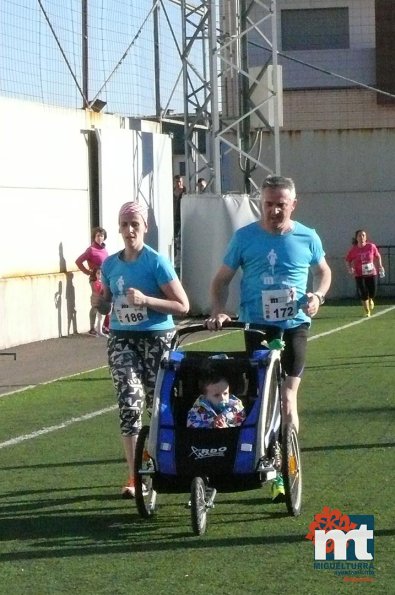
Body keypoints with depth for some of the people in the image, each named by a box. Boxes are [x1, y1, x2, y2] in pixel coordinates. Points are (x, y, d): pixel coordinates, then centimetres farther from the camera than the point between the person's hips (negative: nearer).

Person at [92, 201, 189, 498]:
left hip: (156, 339, -3)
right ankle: (134, 477, -8)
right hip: (121, 339, 3)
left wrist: (145, 299, -23)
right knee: (129, 404, -11)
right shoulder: (110, 264, 6)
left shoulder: (157, 262, -8)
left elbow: (183, 306, -11)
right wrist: (98, 302, -5)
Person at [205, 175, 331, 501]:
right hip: (256, 326, 1)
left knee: (287, 399, -6)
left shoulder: (307, 238, 1)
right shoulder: (245, 237, -2)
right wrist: (219, 311, -12)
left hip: (294, 326, 0)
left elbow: (324, 271, 17)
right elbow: (222, 279, 5)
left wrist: (318, 295, -3)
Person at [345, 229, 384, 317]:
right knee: (363, 293, -4)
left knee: (373, 292, 2)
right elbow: (348, 260, 6)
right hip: (359, 275, -1)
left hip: (371, 273, 1)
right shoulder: (353, 250, -7)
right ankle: (366, 311, 16)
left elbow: (377, 257, 9)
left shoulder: (371, 246, -6)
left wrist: (380, 266, 0)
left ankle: (370, 300, 42)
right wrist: (349, 268, -10)